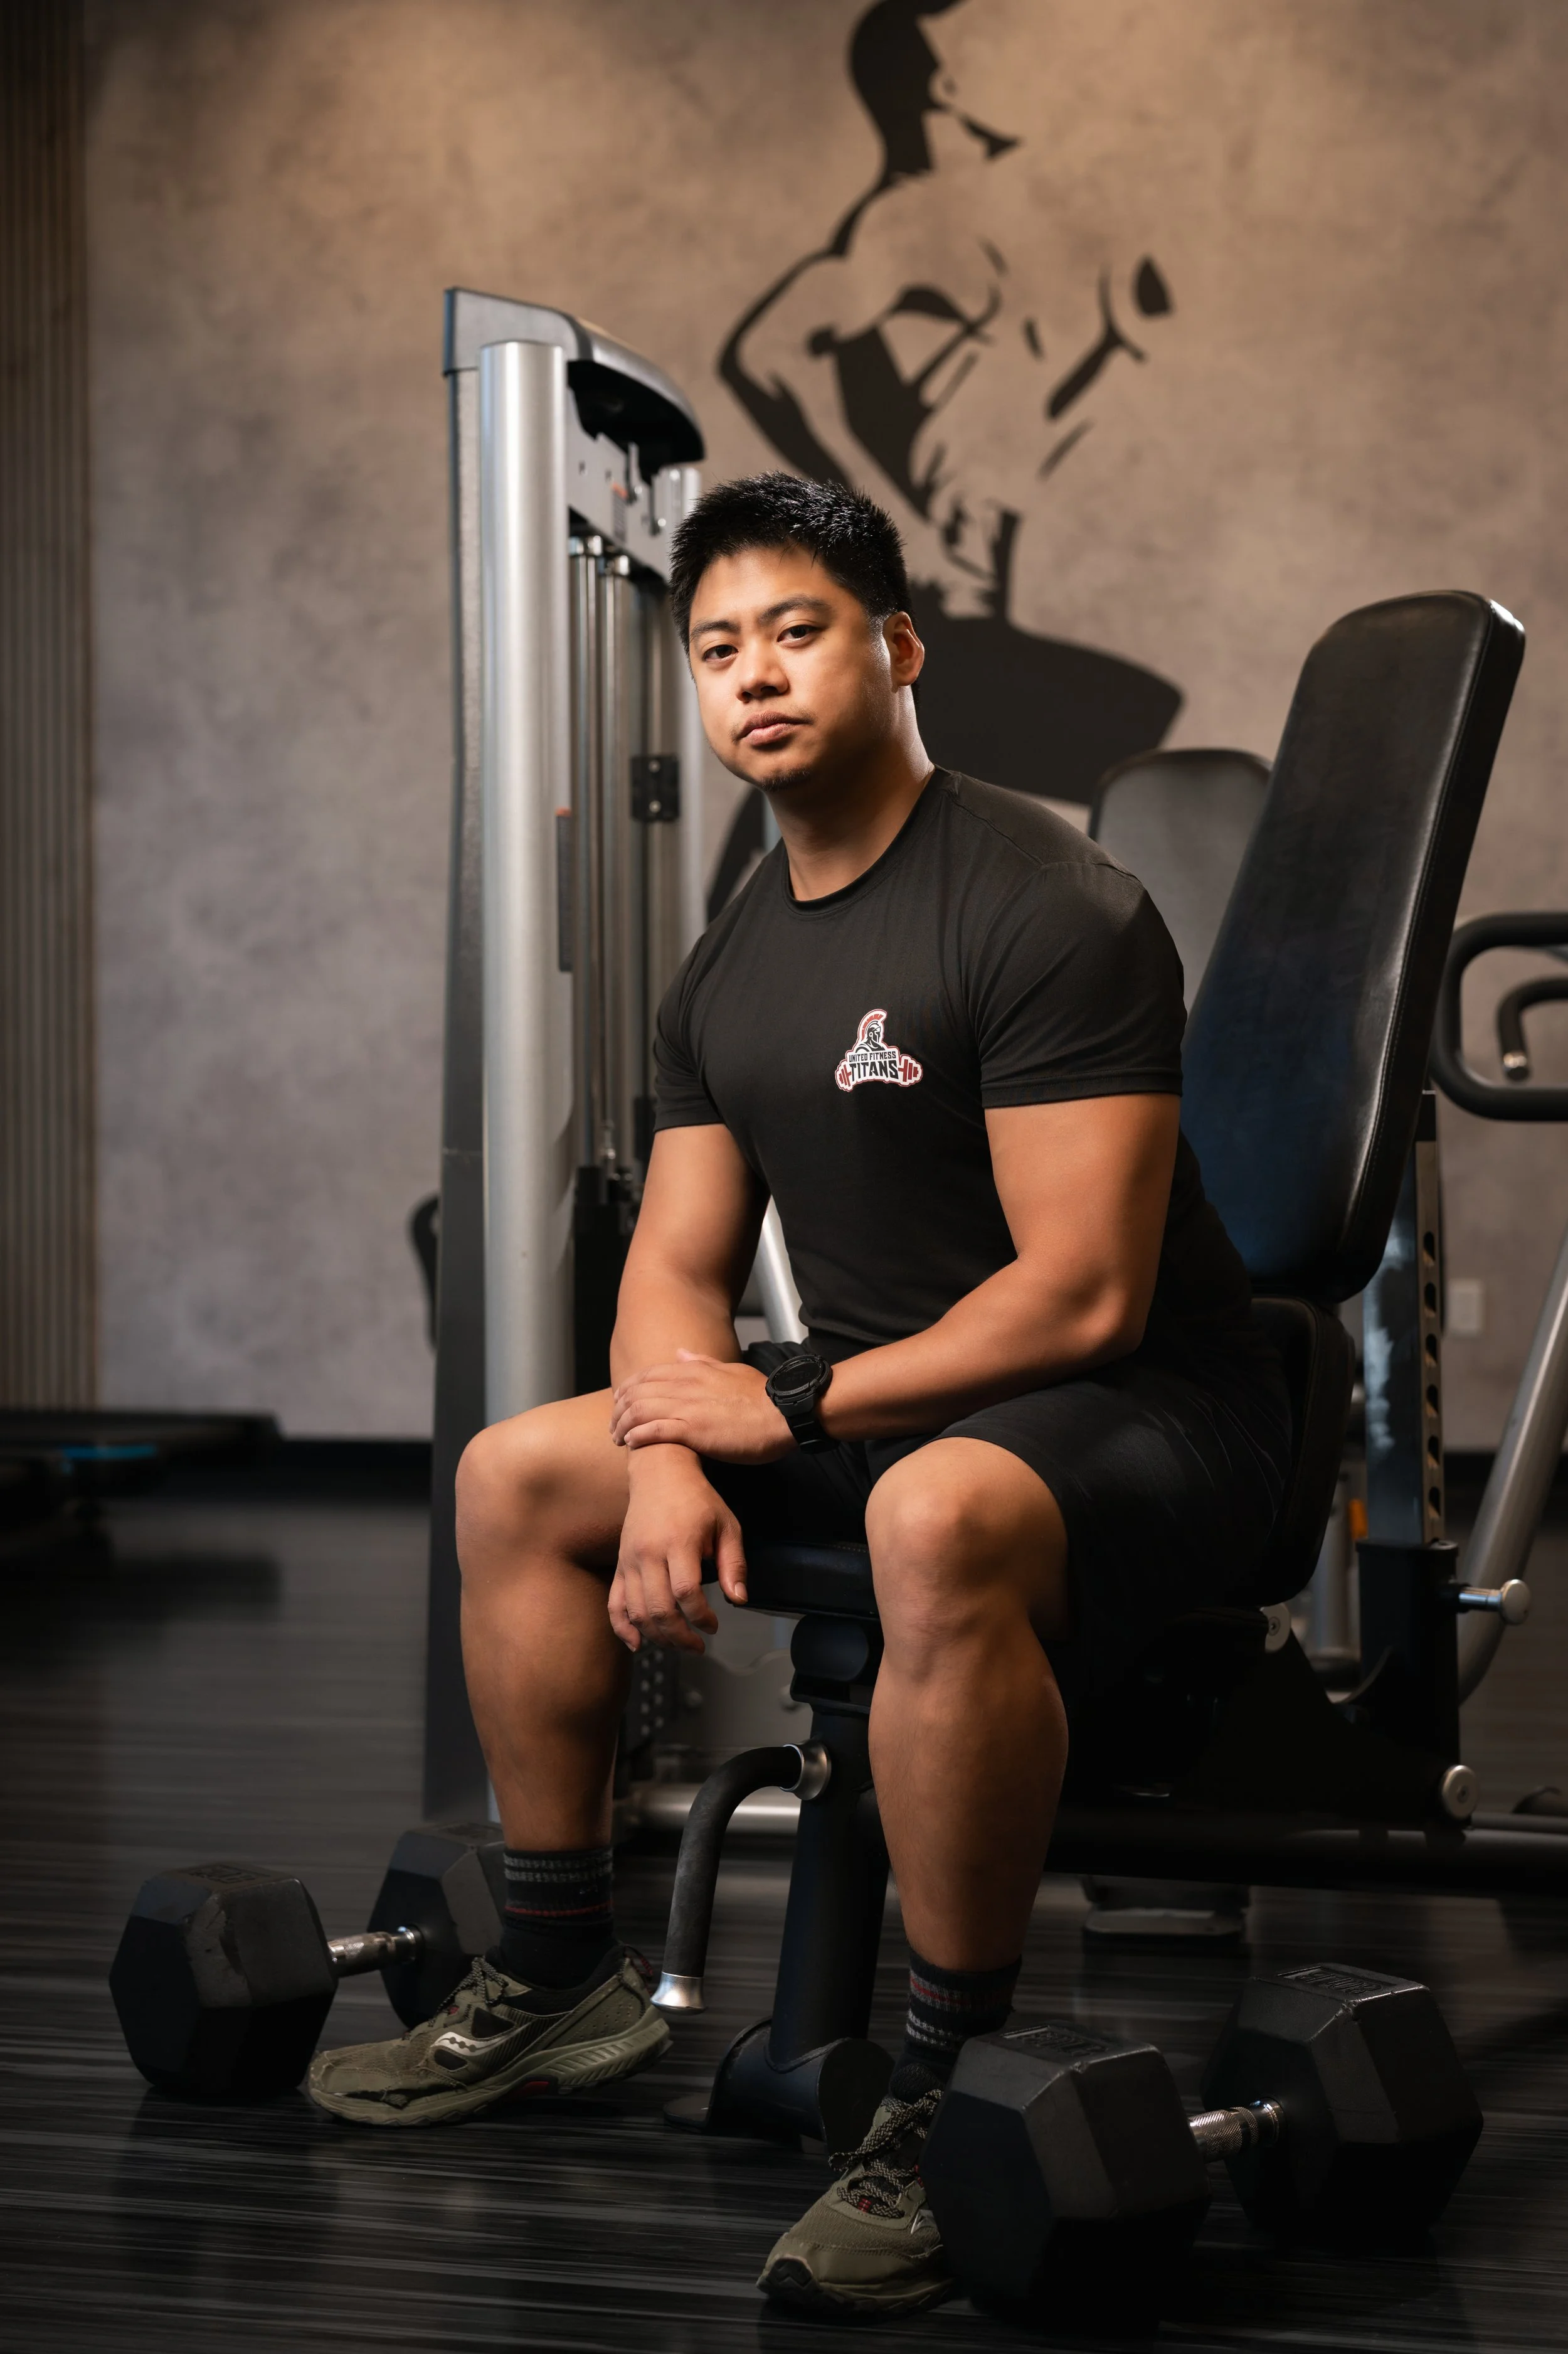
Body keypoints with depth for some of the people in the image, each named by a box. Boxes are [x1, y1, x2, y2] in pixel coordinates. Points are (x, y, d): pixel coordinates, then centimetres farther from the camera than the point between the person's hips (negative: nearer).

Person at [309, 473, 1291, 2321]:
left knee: (938, 1521, -42)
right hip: (886, 1402, 9)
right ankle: (559, 1987, 18)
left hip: (1141, 1415, -9)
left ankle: (950, 2101, -27)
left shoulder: (1047, 908, -19)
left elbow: (1081, 1294, -25)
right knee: (513, 1478, 9)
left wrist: (797, 1408, -20)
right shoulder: (732, 969, 8)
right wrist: (674, 1458, -11)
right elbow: (678, 1263, 10)